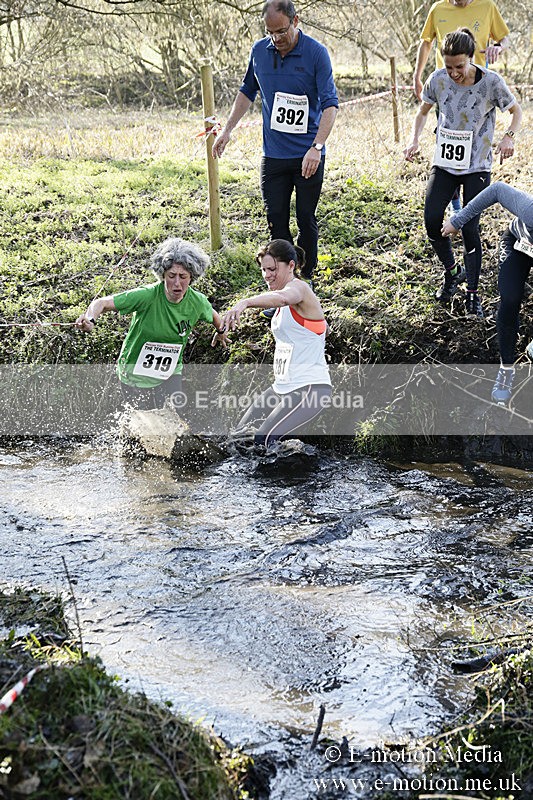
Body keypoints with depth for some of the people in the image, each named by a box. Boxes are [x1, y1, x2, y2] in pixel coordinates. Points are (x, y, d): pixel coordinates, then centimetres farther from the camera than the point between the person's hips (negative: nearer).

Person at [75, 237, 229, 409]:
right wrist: (90, 320, -46)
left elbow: (213, 314, 12)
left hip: (170, 373, 3)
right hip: (135, 374, -3)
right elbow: (102, 303, -25)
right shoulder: (147, 296, -26)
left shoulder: (198, 302, -13)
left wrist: (220, 332, 32)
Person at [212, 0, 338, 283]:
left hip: (308, 156, -4)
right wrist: (227, 129, 14)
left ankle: (305, 280, 18)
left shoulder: (316, 53, -11)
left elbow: (330, 103, -15)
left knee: (306, 220, 5)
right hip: (273, 154, 4)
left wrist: (316, 147, -27)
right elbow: (248, 91, 20)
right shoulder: (259, 51, 3)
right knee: (276, 220, 4)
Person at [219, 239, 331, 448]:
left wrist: (244, 303, -56)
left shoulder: (299, 287, -14)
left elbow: (282, 297, -38)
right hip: (282, 387, 10)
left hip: (310, 389, -10)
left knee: (263, 440, -27)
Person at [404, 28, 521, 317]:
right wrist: (414, 141, -6)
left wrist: (509, 136, -19)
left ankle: (472, 294, 6)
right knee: (432, 220, -9)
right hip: (445, 163, 3)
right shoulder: (438, 79, -6)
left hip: (477, 166, -3)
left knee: (470, 228, -8)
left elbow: (516, 110, 1)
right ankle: (451, 272, 18)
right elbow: (423, 111, 11)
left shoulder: (491, 82, -14)